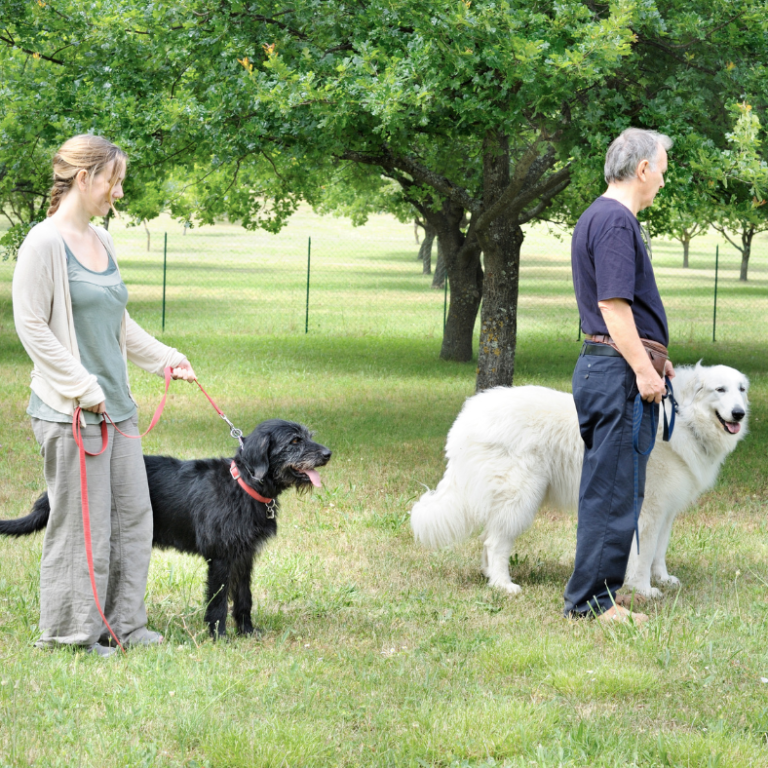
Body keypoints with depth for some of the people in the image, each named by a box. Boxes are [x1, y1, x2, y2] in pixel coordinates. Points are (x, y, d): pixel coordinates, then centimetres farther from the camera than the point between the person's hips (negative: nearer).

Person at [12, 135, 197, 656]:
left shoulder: (103, 241, 13)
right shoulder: (45, 243, -11)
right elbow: (31, 326, -14)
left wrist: (164, 358, 19)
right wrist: (83, 389, -16)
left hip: (116, 404, 8)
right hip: (70, 410, -8)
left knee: (133, 514, 10)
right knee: (82, 522, -2)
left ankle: (122, 623, 19)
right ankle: (72, 633, 9)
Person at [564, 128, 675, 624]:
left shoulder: (600, 218, 19)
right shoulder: (616, 220, -15)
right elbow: (613, 305, -20)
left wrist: (651, 358, 28)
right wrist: (644, 369, -18)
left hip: (602, 365, 11)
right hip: (619, 370, -11)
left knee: (604, 488, 13)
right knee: (615, 490, -7)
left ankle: (592, 597, 18)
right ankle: (593, 600, -3)